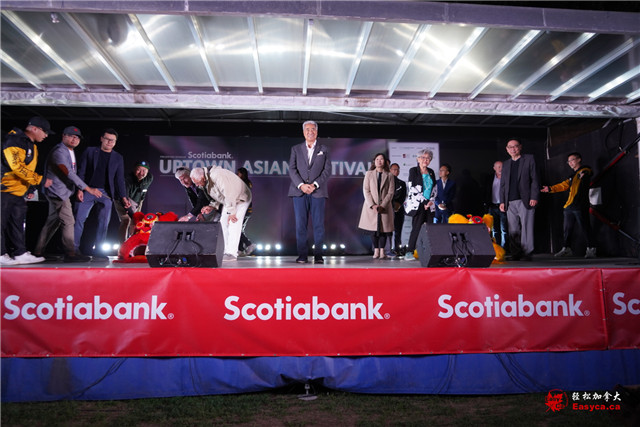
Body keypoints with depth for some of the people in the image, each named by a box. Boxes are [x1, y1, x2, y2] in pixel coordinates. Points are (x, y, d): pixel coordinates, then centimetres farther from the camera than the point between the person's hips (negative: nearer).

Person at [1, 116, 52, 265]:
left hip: (19, 192, 9)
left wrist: (30, 189, 18)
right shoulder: (13, 141, -13)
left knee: (18, 222, 9)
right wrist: (39, 179, -22)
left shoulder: (32, 146, 17)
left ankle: (20, 253, 12)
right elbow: (16, 166, -24)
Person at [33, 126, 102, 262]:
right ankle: (70, 253, -12)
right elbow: (69, 173, -23)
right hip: (58, 191, -10)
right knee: (68, 221, -12)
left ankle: (38, 252, 20)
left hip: (62, 192, 10)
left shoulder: (71, 151, 17)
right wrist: (88, 189, -25)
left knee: (52, 222, 13)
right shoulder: (59, 151, -14)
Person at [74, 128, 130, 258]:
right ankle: (74, 248, 5)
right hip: (87, 190, -1)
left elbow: (119, 179, 9)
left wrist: (123, 197, -1)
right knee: (79, 218, -4)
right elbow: (81, 172, 4)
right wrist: (79, 189, -7)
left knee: (104, 222, 0)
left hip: (106, 193, 2)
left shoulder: (118, 158, 12)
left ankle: (98, 251, 8)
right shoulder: (90, 151, 7)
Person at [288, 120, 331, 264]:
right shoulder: (296, 149, 14)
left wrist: (314, 184, -11)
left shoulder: (324, 149, 12)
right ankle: (302, 255, 3)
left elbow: (327, 170, 3)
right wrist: (301, 185, -11)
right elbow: (292, 169, 4)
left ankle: (318, 255, 3)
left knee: (318, 224, -3)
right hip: (299, 191, 1)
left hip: (318, 192, -1)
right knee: (300, 224, -2)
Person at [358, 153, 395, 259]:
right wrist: (372, 205, -10)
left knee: (384, 228, 0)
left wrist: (382, 205, -11)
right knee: (373, 229, 0)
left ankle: (382, 251, 7)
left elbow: (390, 192, 0)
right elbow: (366, 190, 1)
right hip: (371, 206, 0)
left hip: (384, 206, 0)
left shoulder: (389, 175, 6)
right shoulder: (369, 174, 7)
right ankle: (376, 250, 10)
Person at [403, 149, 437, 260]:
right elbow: (412, 188, -6)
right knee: (417, 228, -11)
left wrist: (431, 201, 2)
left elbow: (434, 188, 19)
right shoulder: (413, 171, 1)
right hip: (417, 205, -5)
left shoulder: (431, 172, 17)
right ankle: (409, 253, -6)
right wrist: (423, 201, -8)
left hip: (429, 205, 5)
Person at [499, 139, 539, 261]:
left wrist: (534, 197, -9)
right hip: (510, 202, 4)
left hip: (525, 200, -4)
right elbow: (502, 185, 19)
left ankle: (527, 253, -3)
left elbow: (535, 179, 1)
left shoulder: (529, 159, 7)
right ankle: (516, 254, 8)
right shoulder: (505, 164, 19)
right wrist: (502, 201, 9)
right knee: (513, 230, 1)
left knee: (526, 227, -8)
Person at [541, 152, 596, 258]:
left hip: (580, 206, -8)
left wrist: (583, 174, -49)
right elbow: (564, 185, 28)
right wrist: (551, 189, 20)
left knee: (584, 228, -6)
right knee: (567, 229, 12)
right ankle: (566, 249, 21)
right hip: (569, 206, 8)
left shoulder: (585, 171, -2)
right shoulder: (573, 175, 24)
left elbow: (587, 173, -25)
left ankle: (591, 249, 1)